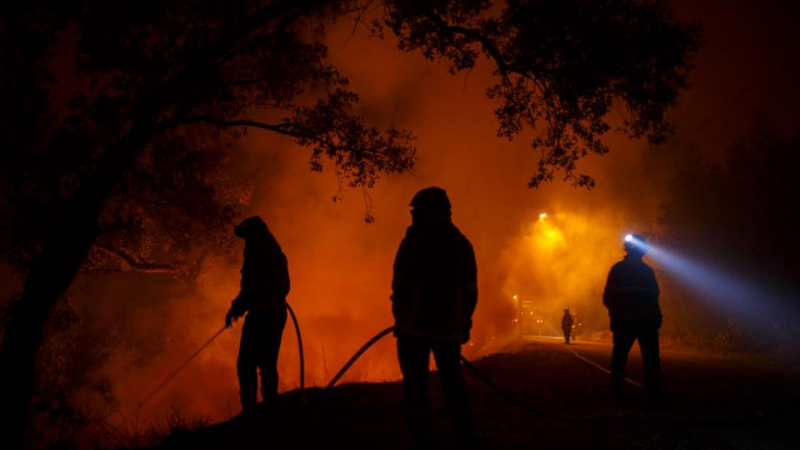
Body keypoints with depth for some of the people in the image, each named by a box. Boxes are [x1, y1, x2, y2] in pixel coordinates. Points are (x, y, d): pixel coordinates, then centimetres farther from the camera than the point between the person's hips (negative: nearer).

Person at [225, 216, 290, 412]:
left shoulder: (255, 257, -14)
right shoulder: (278, 256, 12)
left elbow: (250, 290, -20)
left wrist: (234, 310, -7)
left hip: (260, 315, -9)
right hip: (277, 314, 9)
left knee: (246, 364, -6)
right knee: (268, 363, 15)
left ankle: (249, 406, -13)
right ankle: (270, 403, 14)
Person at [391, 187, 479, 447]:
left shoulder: (413, 243, -6)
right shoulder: (463, 245, 8)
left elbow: (401, 286, -7)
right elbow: (470, 291, 9)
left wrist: (400, 317, 6)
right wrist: (464, 323, 16)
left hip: (414, 325, -4)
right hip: (449, 327, 4)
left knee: (416, 384, 1)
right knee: (453, 382, 15)